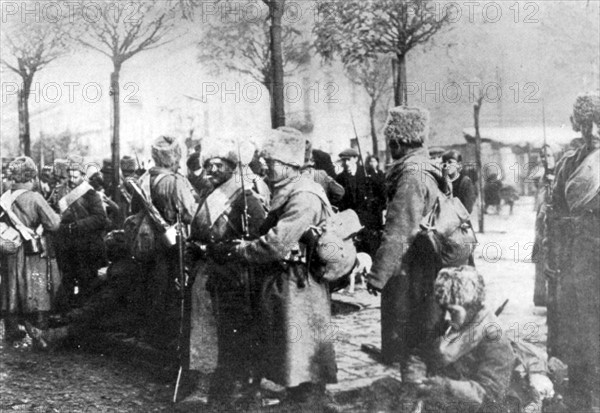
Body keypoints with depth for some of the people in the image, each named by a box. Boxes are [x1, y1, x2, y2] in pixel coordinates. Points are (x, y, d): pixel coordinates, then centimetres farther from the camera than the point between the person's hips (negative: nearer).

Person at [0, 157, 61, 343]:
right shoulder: (35, 199, -15)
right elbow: (53, 224, -13)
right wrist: (58, 214, 5)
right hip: (34, 255, -4)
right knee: (37, 288, 7)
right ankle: (40, 321, 10)